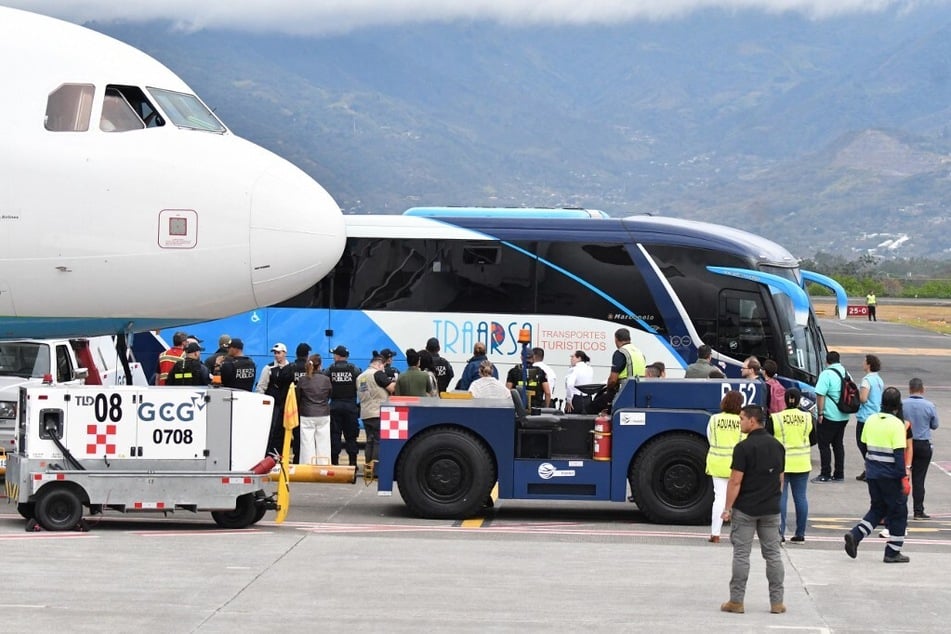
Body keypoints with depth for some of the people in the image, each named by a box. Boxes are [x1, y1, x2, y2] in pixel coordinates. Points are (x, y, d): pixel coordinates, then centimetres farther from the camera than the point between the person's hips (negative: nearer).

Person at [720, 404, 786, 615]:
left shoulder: (744, 447, -14)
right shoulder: (777, 446, 6)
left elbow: (736, 481, -15)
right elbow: (780, 478, 13)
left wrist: (728, 508, -8)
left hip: (745, 509, -5)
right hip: (771, 510, 5)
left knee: (741, 554, 1)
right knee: (773, 554, 8)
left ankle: (736, 601, 3)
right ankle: (777, 602, 8)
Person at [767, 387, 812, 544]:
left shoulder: (775, 419, -10)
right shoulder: (807, 418, -3)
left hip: (780, 463, -2)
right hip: (802, 464, 2)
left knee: (780, 497, 0)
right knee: (800, 497, 8)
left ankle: (780, 532, -7)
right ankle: (800, 534, 12)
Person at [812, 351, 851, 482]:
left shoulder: (826, 374, -14)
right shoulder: (845, 373, 9)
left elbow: (820, 395, -19)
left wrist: (820, 413, -15)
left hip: (829, 417, -7)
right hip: (844, 416, 7)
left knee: (824, 445, -1)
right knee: (838, 444, 15)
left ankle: (825, 474, -3)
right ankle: (839, 474, 16)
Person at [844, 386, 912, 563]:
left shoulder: (871, 420, 4)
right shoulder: (897, 424, -14)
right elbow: (899, 453, -17)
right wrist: (904, 477, -14)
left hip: (872, 473, 6)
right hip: (890, 475, -6)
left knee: (877, 509, 19)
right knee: (898, 512, 8)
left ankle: (855, 534, -1)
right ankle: (893, 552, 10)